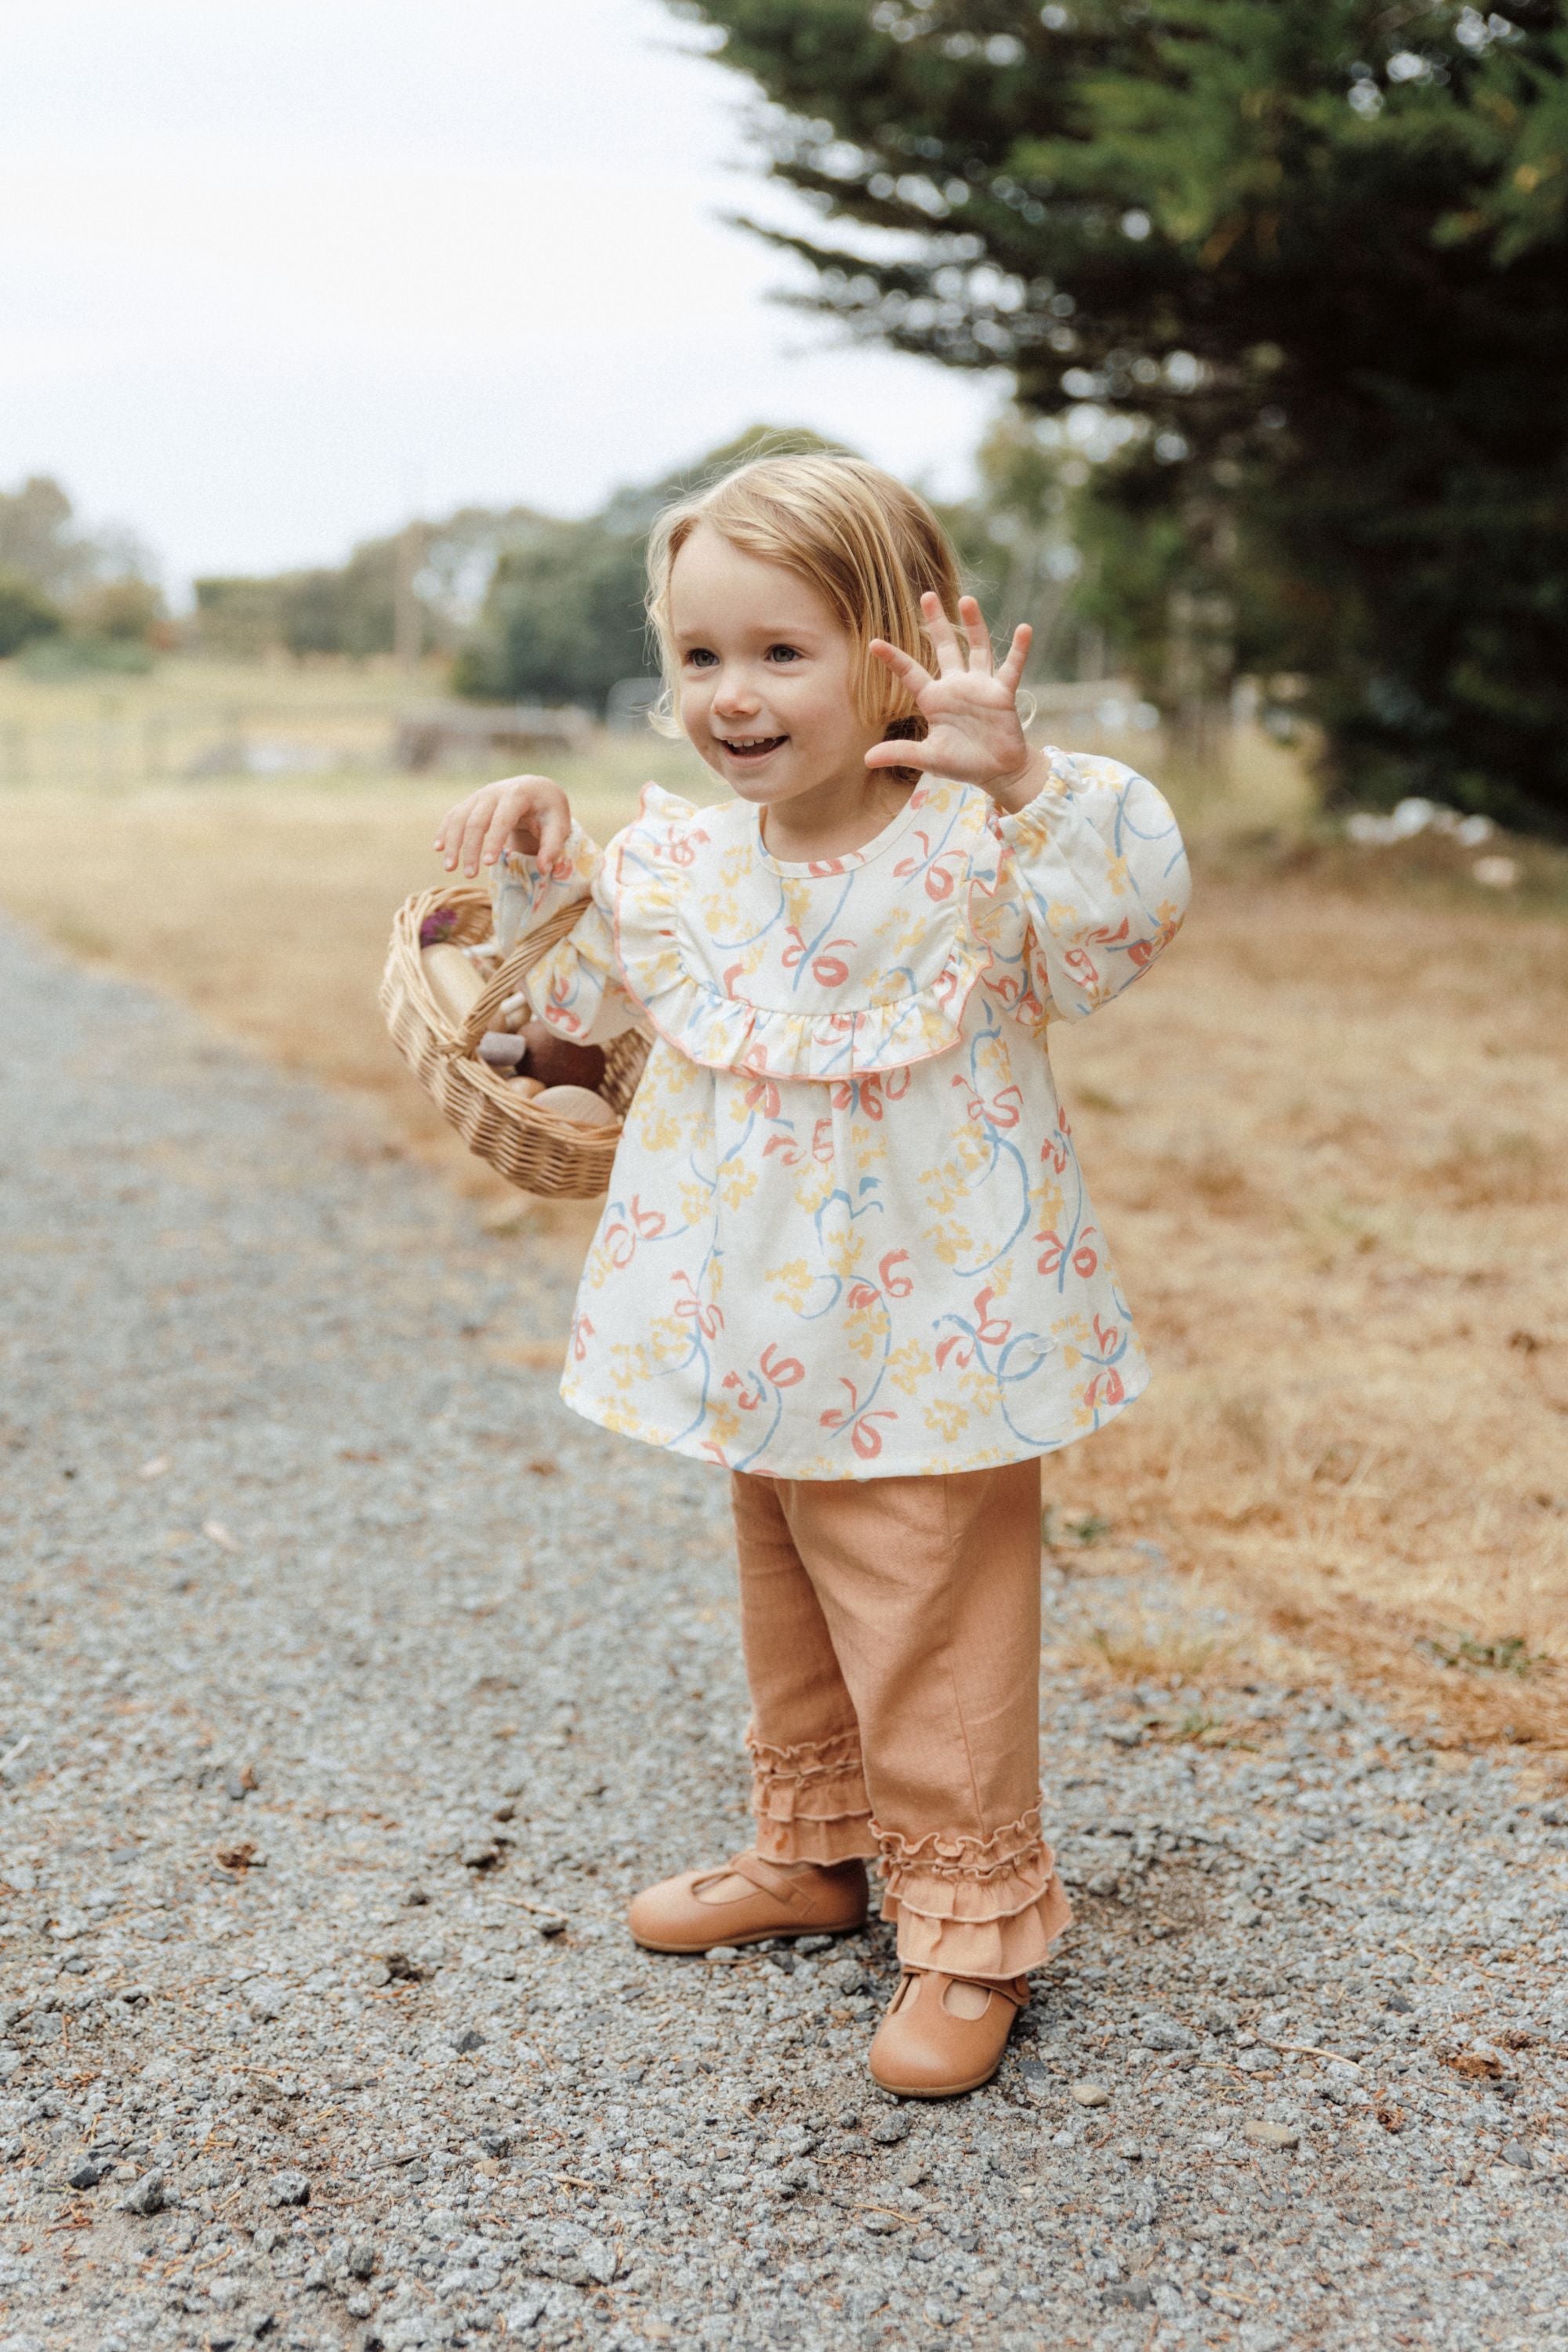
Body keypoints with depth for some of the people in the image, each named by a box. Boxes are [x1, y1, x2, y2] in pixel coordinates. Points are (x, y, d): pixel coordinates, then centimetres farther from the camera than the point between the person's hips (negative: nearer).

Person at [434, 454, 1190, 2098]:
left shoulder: (973, 851, -17)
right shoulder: (679, 862, 2)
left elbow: (1132, 907, -34)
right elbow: (581, 997, 17)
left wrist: (1019, 777, -48)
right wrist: (539, 866, 1)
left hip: (931, 1352, -7)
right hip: (764, 1345, 7)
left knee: (934, 1644, 4)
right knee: (786, 1618, 23)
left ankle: (974, 1919, 22)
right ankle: (812, 1849, 44)